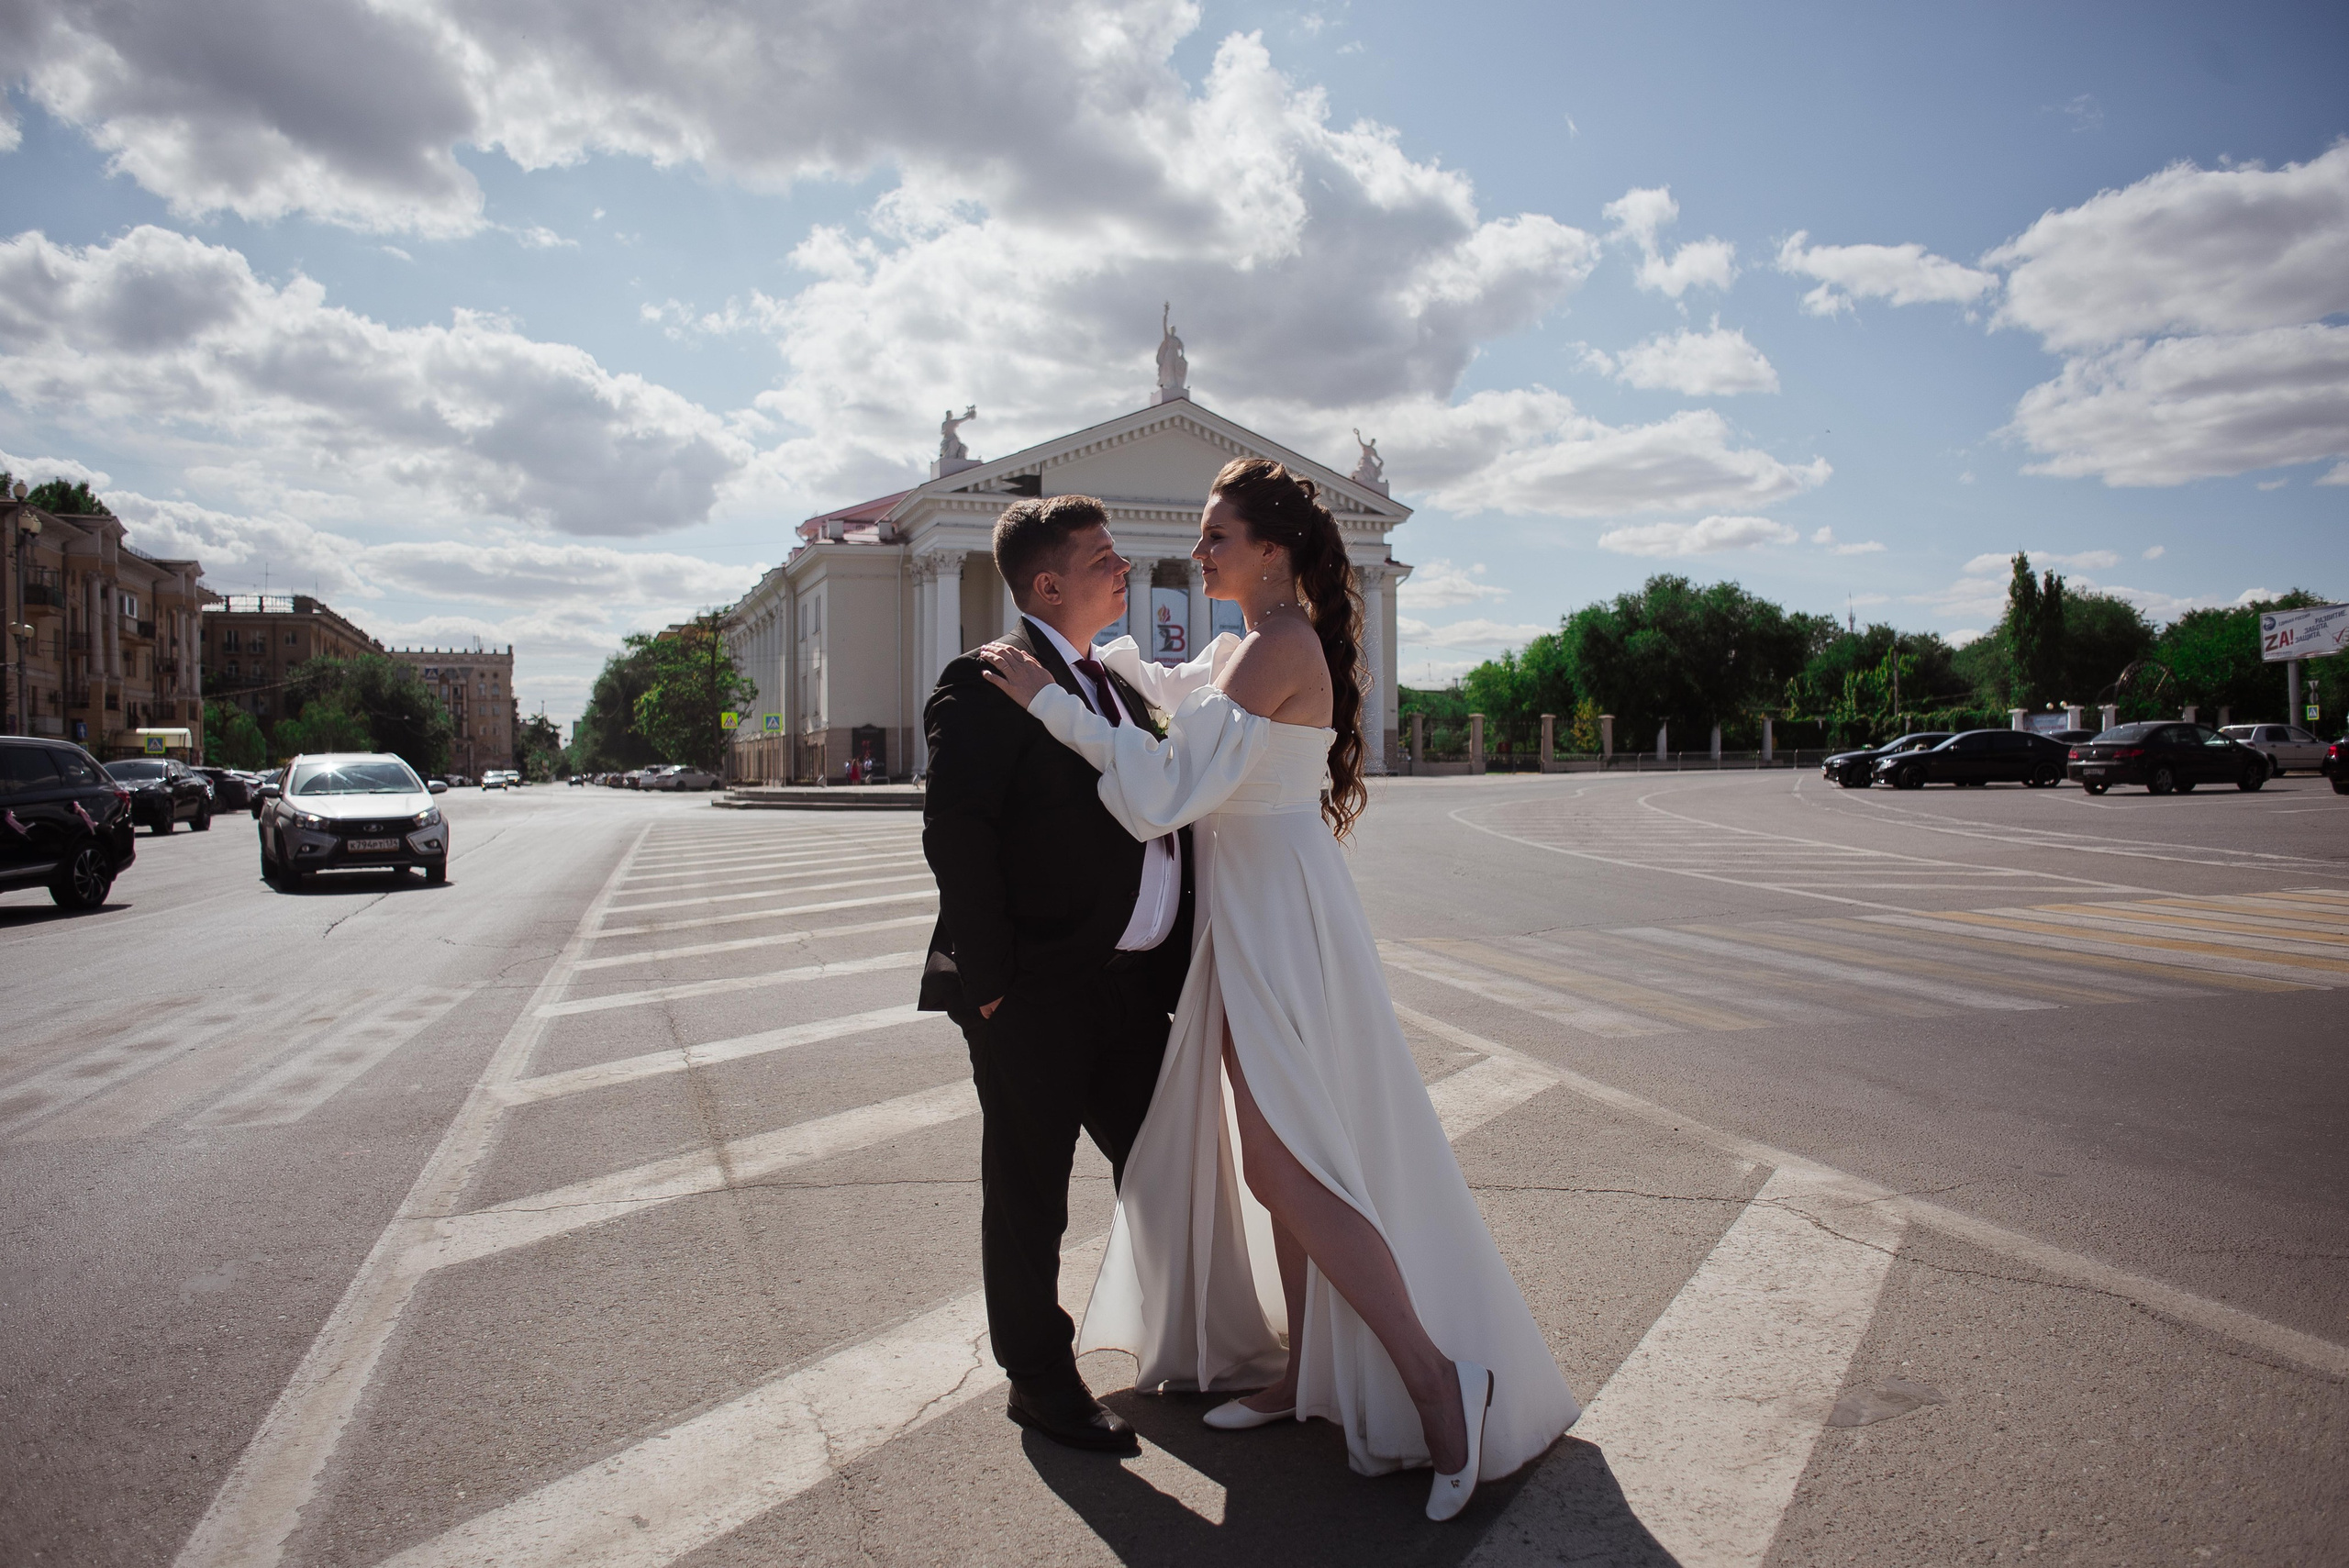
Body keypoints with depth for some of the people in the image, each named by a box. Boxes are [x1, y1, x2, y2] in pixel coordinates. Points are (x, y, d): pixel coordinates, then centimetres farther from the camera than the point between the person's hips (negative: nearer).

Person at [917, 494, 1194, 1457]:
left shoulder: (1115, 688, 15)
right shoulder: (987, 684, -12)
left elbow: (1158, 819, 15)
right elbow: (956, 836, -19)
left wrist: (1178, 959, 6)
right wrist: (989, 980, -19)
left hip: (1133, 985, 8)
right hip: (1036, 998, -8)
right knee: (1029, 1196, 8)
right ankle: (1039, 1380, 26)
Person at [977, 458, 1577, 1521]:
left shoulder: (1280, 648, -18)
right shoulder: (1242, 648, 12)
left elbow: (1176, 786, -24)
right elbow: (1175, 693, 35)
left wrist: (1050, 698, -21)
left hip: (1281, 920, -10)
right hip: (1247, 916, 10)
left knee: (1289, 1166, -8)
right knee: (1276, 1160, 15)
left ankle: (1437, 1379, 2)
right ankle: (1303, 1371, 27)